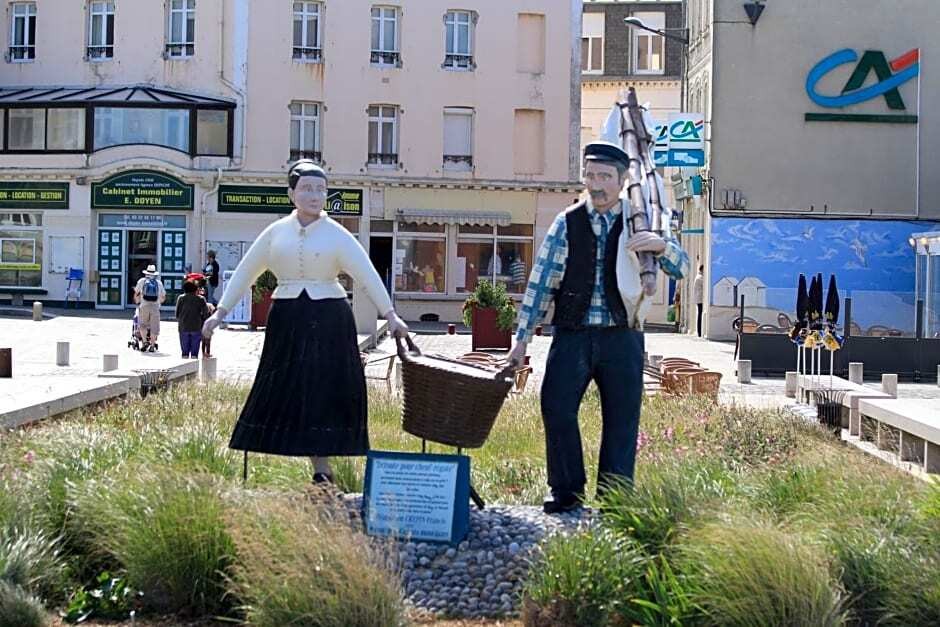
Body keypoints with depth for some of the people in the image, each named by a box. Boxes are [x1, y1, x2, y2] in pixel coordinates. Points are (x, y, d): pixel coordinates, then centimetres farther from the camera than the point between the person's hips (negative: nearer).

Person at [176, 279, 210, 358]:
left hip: (183, 328, 1)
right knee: (194, 352, 3)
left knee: (185, 352, 8)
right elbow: (205, 314, -4)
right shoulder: (201, 299, -4)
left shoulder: (181, 298, -1)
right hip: (196, 328, -1)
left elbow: (177, 313, 2)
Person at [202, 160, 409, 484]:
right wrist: (220, 312, 9)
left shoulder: (336, 235, -1)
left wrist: (390, 314, -20)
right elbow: (246, 272, 14)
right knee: (286, 393, 1)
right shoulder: (276, 232, 8)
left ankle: (322, 469, 3)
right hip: (287, 320, 3)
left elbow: (367, 274, -10)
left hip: (328, 320, -3)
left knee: (325, 390, -4)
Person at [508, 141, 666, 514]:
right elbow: (541, 282, 4)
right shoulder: (567, 223, 5)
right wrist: (522, 339, 0)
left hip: (621, 336, 0)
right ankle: (566, 492, 8)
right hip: (573, 334, 0)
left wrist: (660, 244, -22)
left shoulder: (637, 223, 7)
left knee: (621, 418, 3)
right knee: (556, 408, -7)